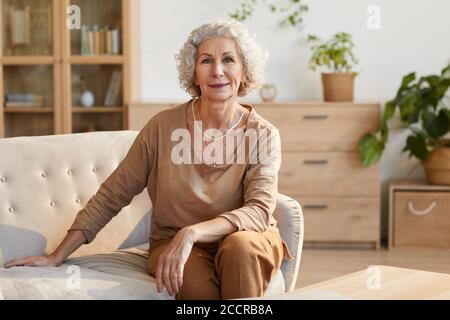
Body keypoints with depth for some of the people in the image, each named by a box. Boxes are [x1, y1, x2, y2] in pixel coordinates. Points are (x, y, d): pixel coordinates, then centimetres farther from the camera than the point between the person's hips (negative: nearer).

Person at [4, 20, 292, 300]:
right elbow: (112, 195, -4)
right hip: (172, 241, -1)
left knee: (239, 244, -34)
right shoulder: (163, 126, -8)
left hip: (245, 242, 1)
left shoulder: (263, 134, -10)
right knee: (194, 277, -34)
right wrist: (56, 257, -7)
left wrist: (192, 232, -36)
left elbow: (260, 210, -21)